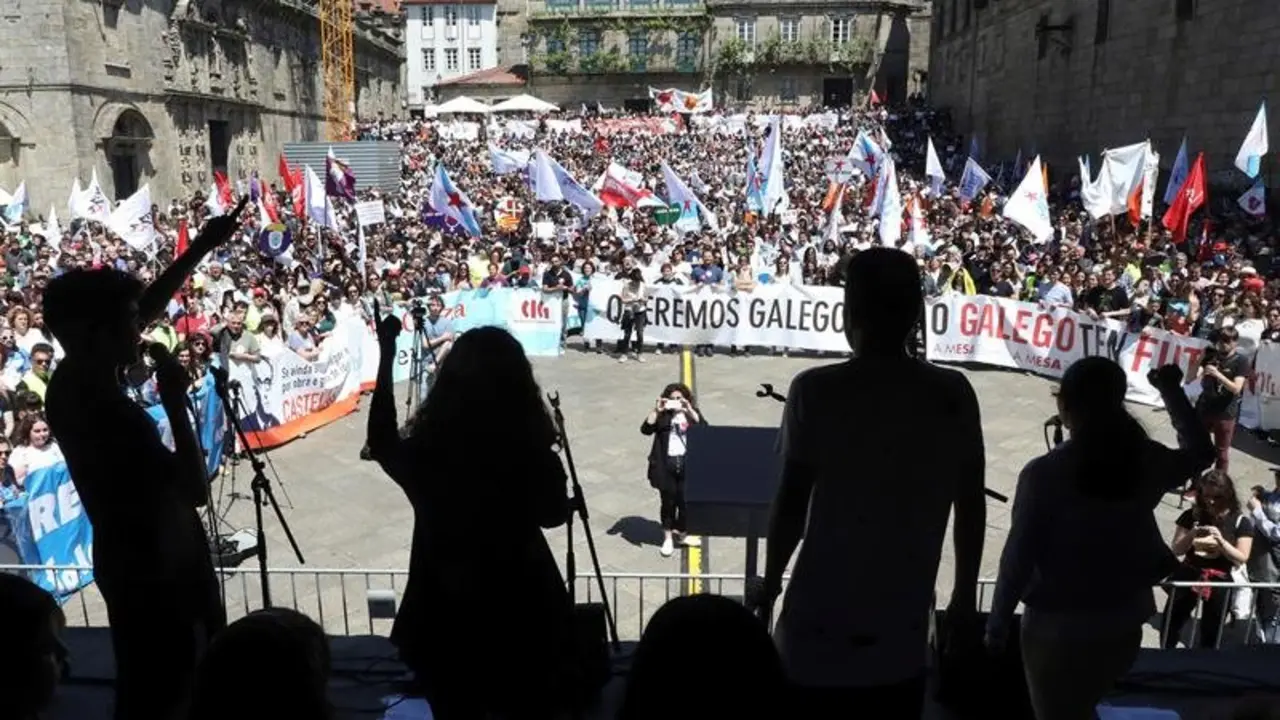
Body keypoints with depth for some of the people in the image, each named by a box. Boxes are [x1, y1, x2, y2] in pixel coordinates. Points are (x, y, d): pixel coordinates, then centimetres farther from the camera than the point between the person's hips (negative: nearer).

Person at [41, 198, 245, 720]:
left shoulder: (71, 382, -6)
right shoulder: (110, 413, -32)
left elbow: (145, 307, 7)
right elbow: (196, 489, -26)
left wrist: (200, 248, 6)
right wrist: (175, 403, -24)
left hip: (130, 558, 8)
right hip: (155, 568, -8)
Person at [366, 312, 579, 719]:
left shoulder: (424, 458, -23)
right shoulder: (534, 457, -23)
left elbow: (381, 443, 2)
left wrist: (387, 356, 4)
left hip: (448, 625, 0)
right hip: (526, 618, 0)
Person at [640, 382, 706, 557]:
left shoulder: (692, 412, 5)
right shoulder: (662, 415, 2)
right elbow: (646, 429, -12)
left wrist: (689, 410, -23)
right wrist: (656, 410, -20)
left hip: (687, 464, 1)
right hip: (666, 465, -1)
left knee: (685, 500, 7)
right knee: (668, 501, 6)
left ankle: (680, 533, 29)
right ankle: (668, 537, 20)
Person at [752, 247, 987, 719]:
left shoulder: (816, 390, -14)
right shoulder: (954, 396, -4)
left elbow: (791, 504, -11)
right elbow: (971, 507, 2)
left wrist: (770, 584, 5)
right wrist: (964, 597, 16)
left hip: (822, 627, -3)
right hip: (903, 631, 3)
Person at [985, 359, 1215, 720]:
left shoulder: (1044, 473, -22)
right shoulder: (1147, 462, -9)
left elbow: (1018, 557, -17)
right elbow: (1201, 452, 14)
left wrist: (997, 624, -5)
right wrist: (1172, 390, 19)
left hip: (1056, 627, -4)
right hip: (1122, 625, 4)